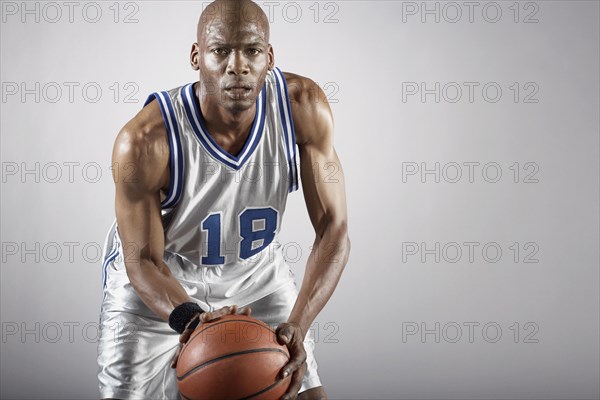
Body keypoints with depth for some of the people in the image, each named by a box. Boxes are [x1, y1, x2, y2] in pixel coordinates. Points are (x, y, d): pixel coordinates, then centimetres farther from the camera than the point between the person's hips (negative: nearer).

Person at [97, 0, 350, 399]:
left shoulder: (304, 107, -23)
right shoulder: (144, 142, -31)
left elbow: (333, 229, -20)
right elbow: (143, 261, -20)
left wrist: (297, 325, -34)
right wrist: (192, 319, -40)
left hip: (256, 269, 2)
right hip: (158, 279, -2)